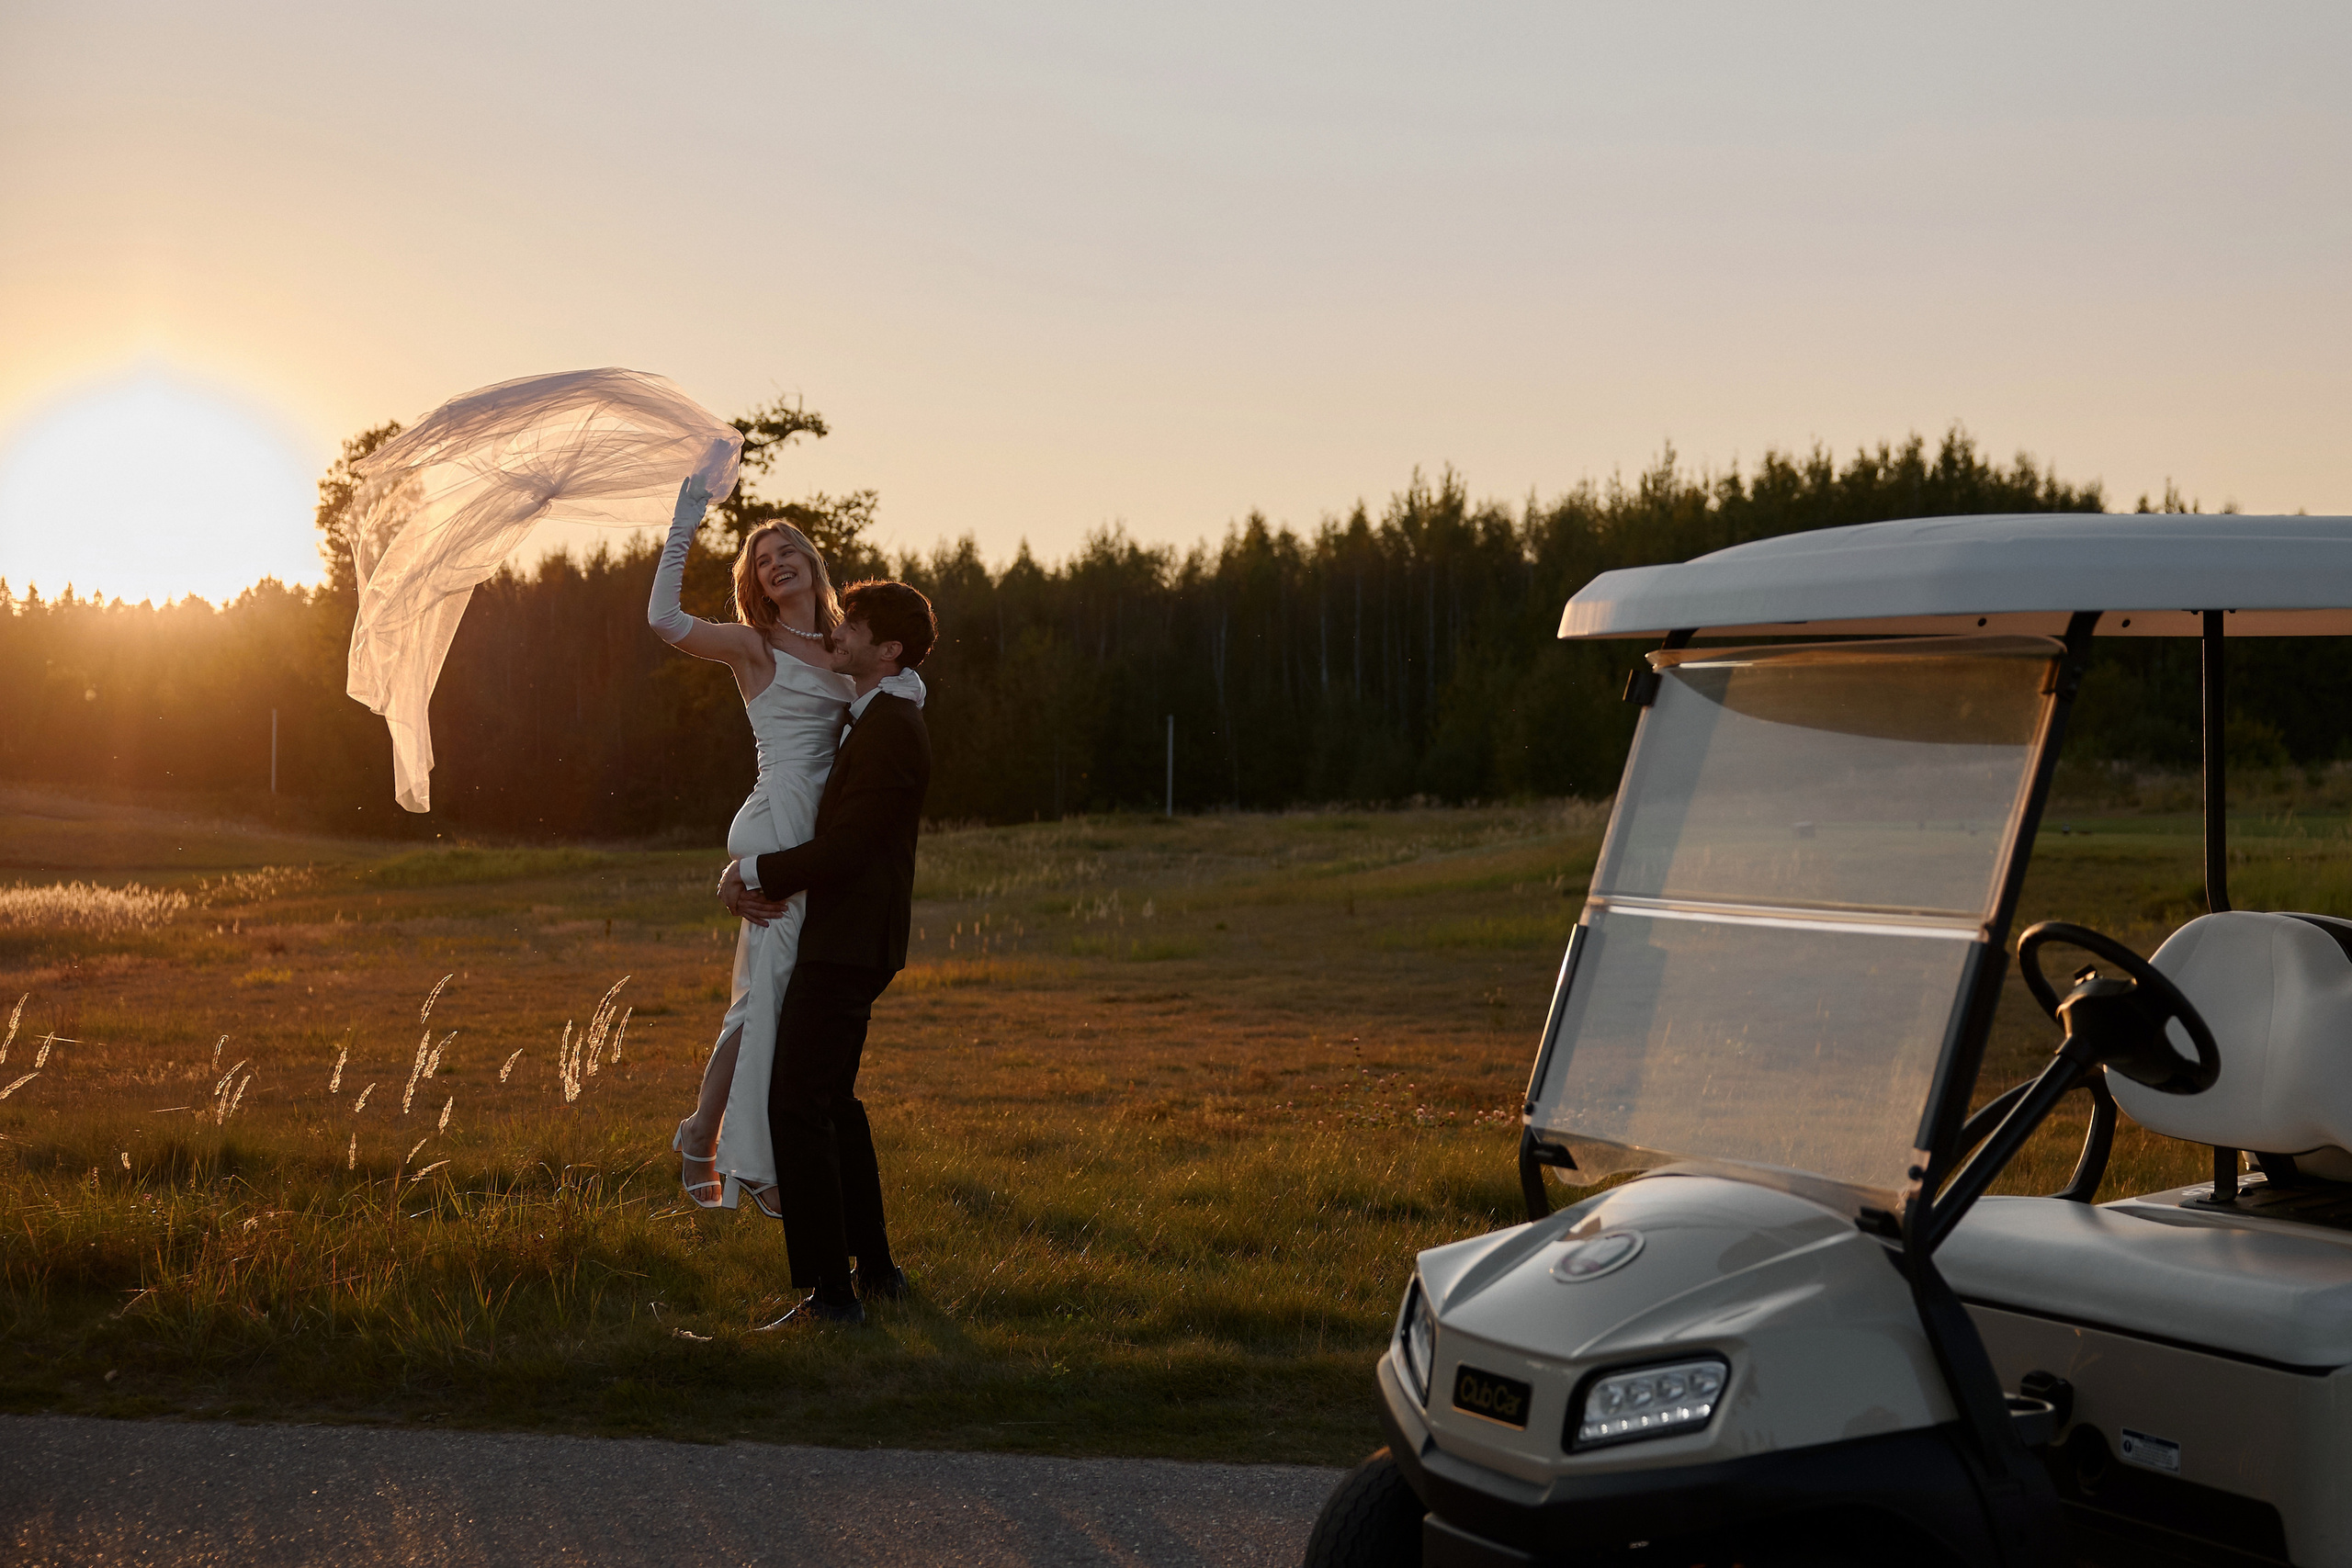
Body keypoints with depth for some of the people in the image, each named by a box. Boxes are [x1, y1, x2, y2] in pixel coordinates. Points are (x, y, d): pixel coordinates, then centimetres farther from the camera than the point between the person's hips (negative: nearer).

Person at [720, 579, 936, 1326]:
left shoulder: (889, 730, -18)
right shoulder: (875, 720, 16)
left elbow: (844, 848, -23)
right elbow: (826, 824, 19)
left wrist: (753, 874, -11)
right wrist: (748, 871, 3)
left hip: (848, 946, -11)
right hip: (845, 937, 11)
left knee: (797, 1105, -11)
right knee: (832, 1101, 19)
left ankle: (829, 1292, -9)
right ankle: (874, 1270, 27)